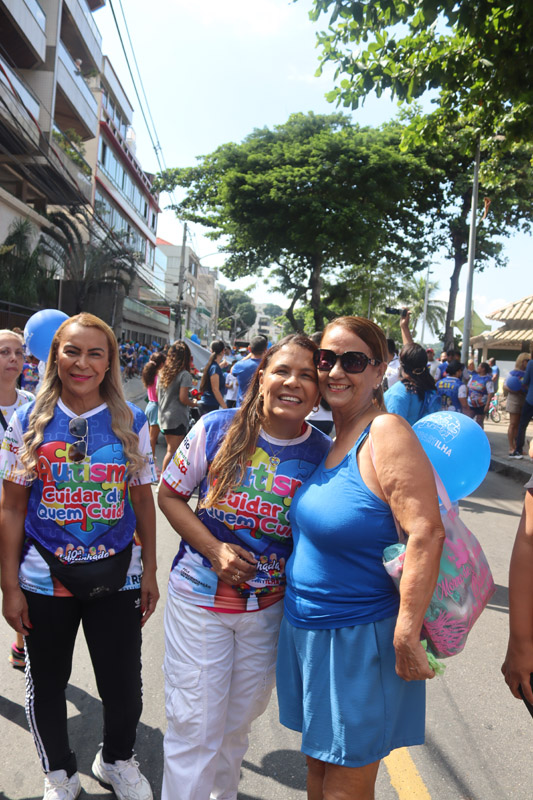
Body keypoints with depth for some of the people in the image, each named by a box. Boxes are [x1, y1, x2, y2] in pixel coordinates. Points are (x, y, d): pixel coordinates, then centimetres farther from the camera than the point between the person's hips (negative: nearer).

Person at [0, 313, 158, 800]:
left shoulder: (132, 422, -2)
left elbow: (143, 501, 3)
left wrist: (149, 570, 4)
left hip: (116, 577, 0)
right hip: (45, 578, 0)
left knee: (123, 684, 12)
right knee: (47, 684, 17)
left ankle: (117, 759, 43)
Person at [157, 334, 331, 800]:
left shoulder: (324, 453, -9)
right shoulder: (217, 429, -13)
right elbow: (170, 495, -4)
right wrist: (215, 550, -15)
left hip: (269, 605, 2)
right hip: (200, 598, -2)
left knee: (239, 721, 23)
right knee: (194, 727, 5)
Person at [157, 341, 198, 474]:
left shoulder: (163, 372, 8)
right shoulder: (184, 374, -13)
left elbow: (158, 393, 15)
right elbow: (183, 398, -17)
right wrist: (193, 403, 0)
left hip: (164, 416, 7)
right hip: (177, 418, -7)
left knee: (171, 449, 16)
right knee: (173, 451, -1)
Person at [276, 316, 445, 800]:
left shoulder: (387, 432, -20)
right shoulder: (332, 438, 4)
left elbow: (426, 534, -26)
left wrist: (407, 637, -25)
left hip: (361, 638, -7)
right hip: (308, 628, 7)